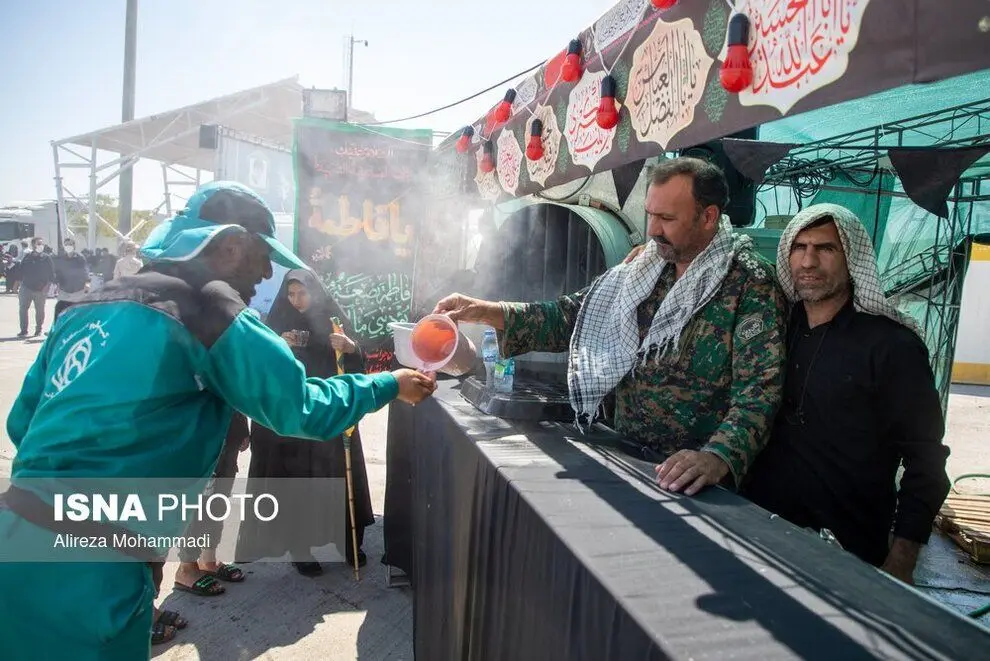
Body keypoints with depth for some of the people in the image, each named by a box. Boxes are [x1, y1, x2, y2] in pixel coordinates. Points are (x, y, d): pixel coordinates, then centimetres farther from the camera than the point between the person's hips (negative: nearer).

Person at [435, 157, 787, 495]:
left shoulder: (751, 284, -10)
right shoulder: (640, 268, 7)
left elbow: (759, 387, -17)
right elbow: (573, 315, 6)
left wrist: (717, 458, -33)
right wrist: (488, 312, -5)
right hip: (626, 457, 5)